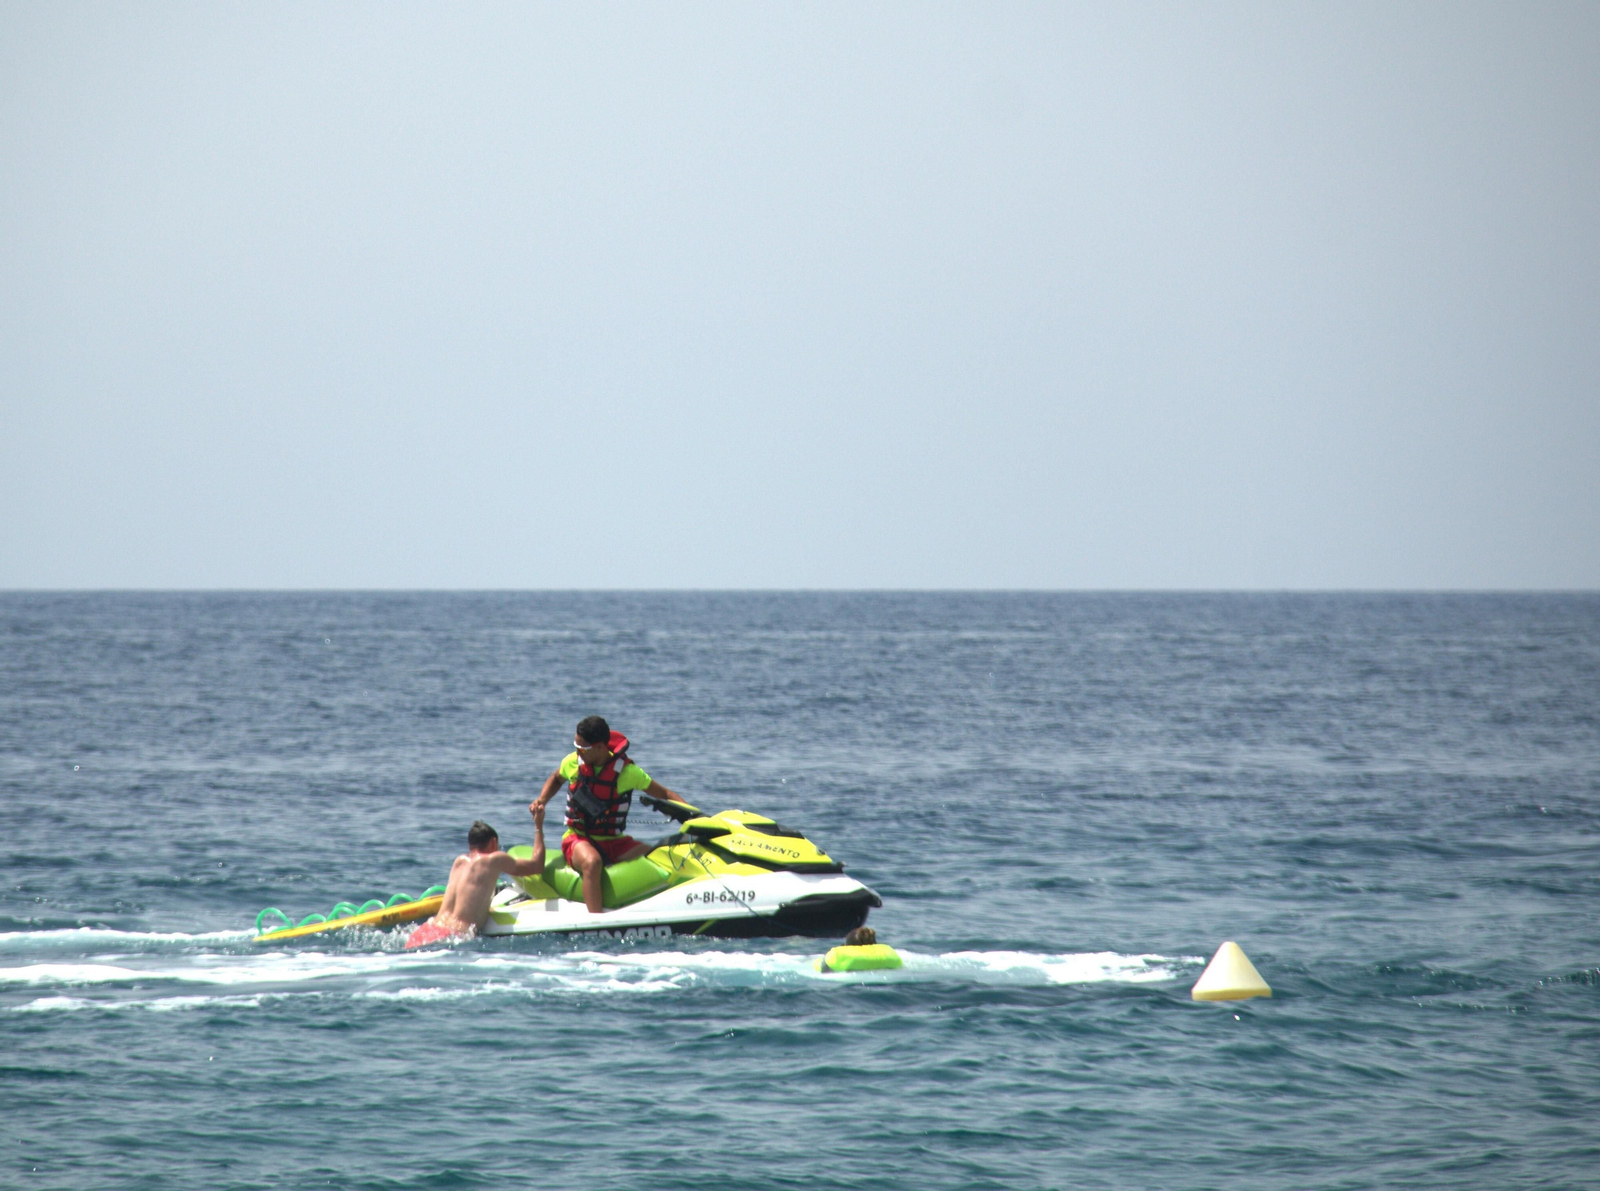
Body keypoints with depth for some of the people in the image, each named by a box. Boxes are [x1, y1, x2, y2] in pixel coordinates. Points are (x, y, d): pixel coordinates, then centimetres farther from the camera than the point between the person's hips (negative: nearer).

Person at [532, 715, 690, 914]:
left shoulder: (627, 771, -6)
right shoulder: (573, 762, 0)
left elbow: (664, 794, 0)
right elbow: (556, 779, 22)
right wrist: (541, 800, 4)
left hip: (615, 843, 1)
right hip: (578, 839, -1)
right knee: (592, 862, -39)